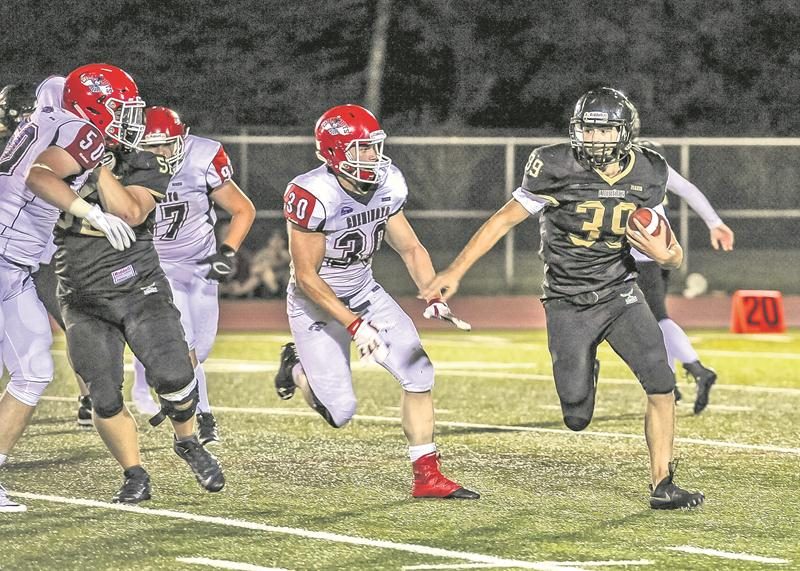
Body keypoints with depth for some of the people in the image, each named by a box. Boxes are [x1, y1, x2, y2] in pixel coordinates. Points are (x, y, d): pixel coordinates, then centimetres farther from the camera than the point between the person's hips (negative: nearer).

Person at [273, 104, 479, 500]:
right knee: (340, 412, -9)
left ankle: (427, 476, 3)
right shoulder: (312, 196, -28)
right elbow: (306, 277, -24)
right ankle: (297, 368, 23)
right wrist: (354, 325, -28)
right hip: (317, 303, -6)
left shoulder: (388, 185, -9)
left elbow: (410, 248, 3)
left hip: (364, 293, 6)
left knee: (418, 373, -8)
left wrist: (434, 297, -14)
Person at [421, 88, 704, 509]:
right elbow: (503, 220, -6)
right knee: (578, 420, -2)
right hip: (568, 304, -2)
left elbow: (674, 256, 3)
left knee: (661, 385, -16)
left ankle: (662, 486, -2)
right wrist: (455, 272, -6)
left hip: (620, 293, 2)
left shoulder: (647, 176, -6)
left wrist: (663, 253, -23)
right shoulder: (558, 170, -17)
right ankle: (582, 375, 35)